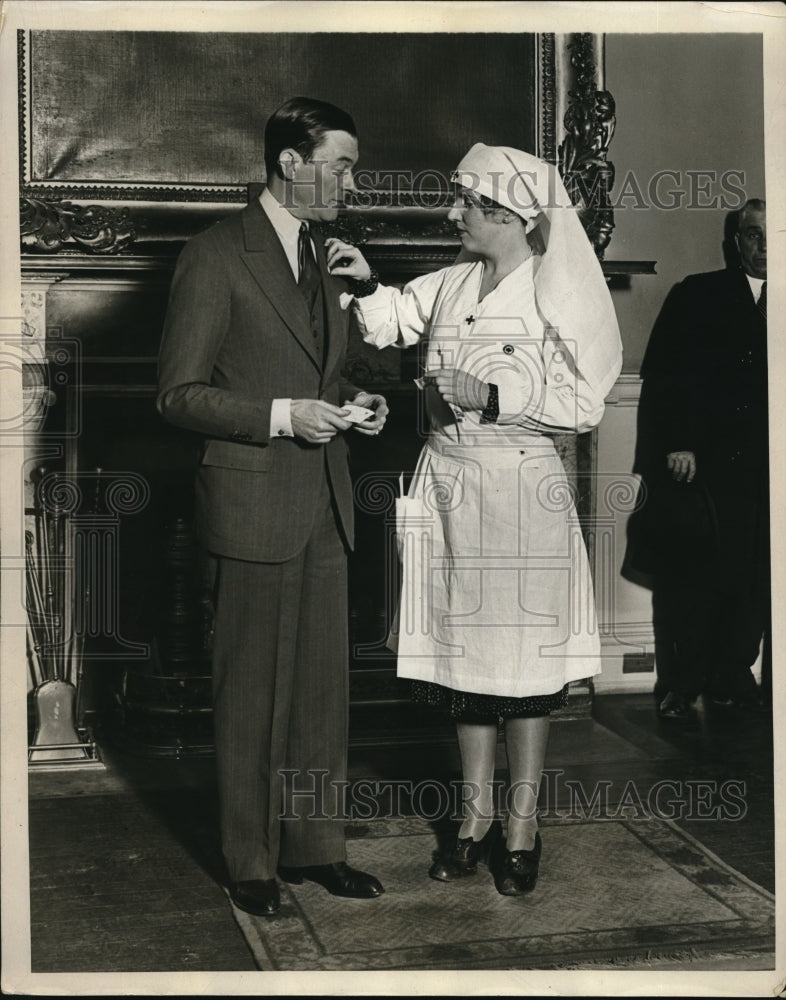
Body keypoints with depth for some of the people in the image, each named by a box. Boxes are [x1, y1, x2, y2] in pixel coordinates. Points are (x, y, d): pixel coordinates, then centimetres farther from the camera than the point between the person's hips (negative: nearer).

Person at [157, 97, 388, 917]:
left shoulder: (327, 257, 15)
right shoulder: (215, 257, -8)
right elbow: (178, 395, -11)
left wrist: (354, 405, 5)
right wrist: (281, 416, -19)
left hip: (324, 508, 7)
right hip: (254, 507, -7)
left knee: (324, 687, 11)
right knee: (252, 694, 3)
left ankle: (315, 845, 25)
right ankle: (250, 863, 18)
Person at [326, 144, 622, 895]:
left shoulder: (557, 292, -7)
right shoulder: (451, 283, 8)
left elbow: (583, 404, -9)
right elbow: (387, 320, 18)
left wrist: (494, 396, -18)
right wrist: (364, 282, -1)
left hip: (520, 494, -5)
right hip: (449, 487, 5)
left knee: (523, 660, 3)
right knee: (463, 653, 11)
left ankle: (523, 826, 17)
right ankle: (476, 814, 25)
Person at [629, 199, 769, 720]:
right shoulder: (697, 295, 7)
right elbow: (662, 375, 0)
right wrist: (676, 444, -8)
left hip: (760, 470, 3)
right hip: (697, 462, -2)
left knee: (753, 576, 2)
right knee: (688, 574, -2)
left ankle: (731, 674, 16)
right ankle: (680, 684, 8)